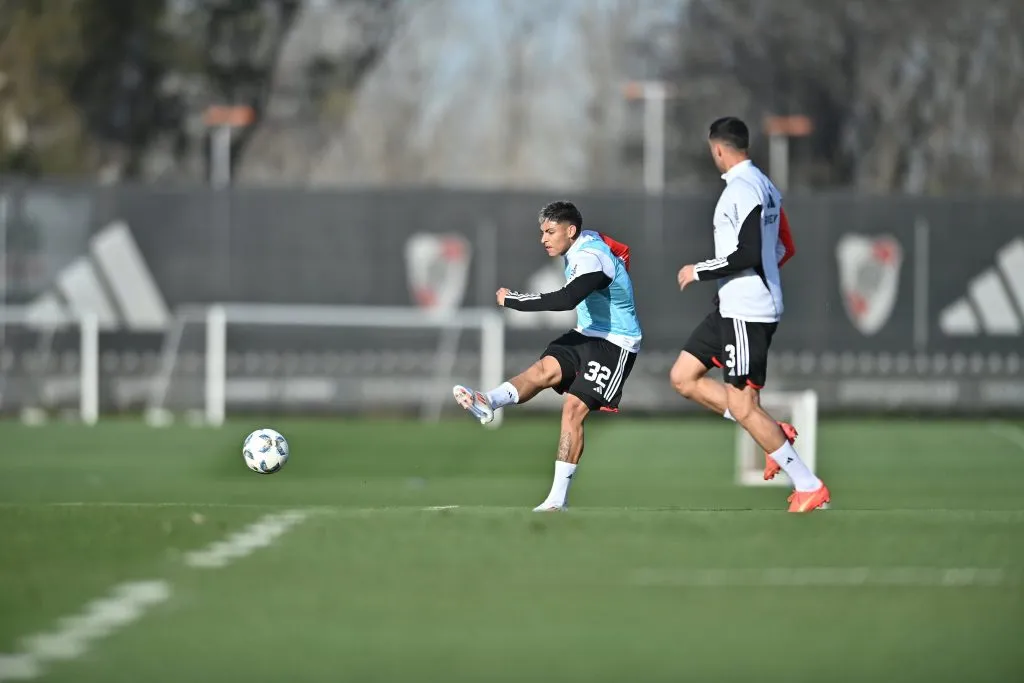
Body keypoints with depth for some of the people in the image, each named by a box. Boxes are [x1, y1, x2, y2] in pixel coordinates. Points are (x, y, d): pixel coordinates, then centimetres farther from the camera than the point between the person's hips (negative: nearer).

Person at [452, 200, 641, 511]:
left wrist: (512, 300, -34)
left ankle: (558, 499, -16)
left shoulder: (591, 259, -25)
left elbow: (566, 300, -41)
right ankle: (488, 403, -46)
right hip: (587, 334, 9)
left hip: (615, 344, -9)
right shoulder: (583, 244, 4)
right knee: (546, 369, -20)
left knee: (573, 408, -18)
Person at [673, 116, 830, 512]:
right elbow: (783, 250, 19)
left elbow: (748, 254, -25)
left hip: (746, 312, -10)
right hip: (732, 306, 10)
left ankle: (810, 488, -1)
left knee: (743, 408, -6)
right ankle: (775, 435, 11)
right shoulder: (764, 186, 13)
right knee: (683, 378, 13)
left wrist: (699, 271, -14)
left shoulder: (742, 190, -18)